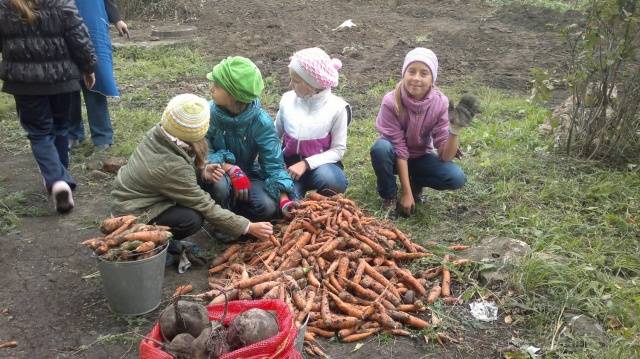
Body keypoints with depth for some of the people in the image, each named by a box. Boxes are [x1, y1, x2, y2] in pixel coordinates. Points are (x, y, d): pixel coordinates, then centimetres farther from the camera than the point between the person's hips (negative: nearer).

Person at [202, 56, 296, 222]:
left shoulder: (261, 121, -20)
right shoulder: (209, 113, -19)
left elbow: (273, 162, -20)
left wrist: (284, 199, -33)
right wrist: (231, 169, -33)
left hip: (248, 173, 1)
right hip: (220, 173, -1)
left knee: (269, 207, -25)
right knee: (219, 185, -36)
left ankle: (229, 209, 5)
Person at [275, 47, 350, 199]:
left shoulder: (337, 107, -11)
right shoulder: (287, 100, -2)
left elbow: (338, 150, -9)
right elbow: (274, 135, 11)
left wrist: (306, 164, -21)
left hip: (320, 164, -1)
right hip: (290, 163, 2)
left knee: (328, 178, -37)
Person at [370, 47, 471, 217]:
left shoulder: (440, 103, -20)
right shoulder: (391, 101, -26)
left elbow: (445, 155, -20)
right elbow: (399, 149, -24)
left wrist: (455, 130, -39)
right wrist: (406, 193, -25)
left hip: (421, 157, 2)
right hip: (395, 157, -1)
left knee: (456, 178, -24)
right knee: (380, 148, -35)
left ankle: (415, 182, 6)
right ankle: (388, 196, -8)